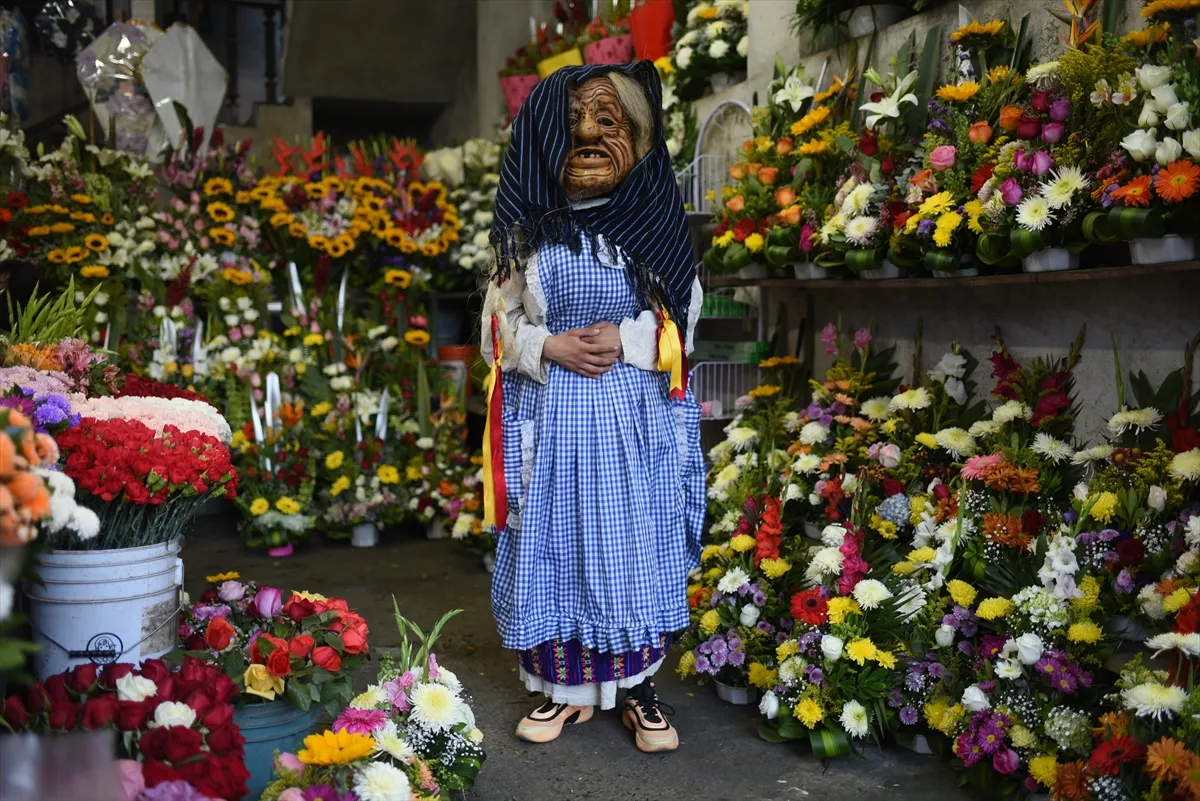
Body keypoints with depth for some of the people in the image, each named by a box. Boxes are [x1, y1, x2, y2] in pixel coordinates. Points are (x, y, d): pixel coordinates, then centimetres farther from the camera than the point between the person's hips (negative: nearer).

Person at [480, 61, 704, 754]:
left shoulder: (653, 222, 2)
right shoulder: (529, 228, 4)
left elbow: (682, 316, 3)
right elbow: (503, 322, 5)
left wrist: (625, 341, -14)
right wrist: (551, 347, -14)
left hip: (635, 415, -1)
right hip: (550, 414, 1)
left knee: (638, 547, 4)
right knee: (553, 547, 5)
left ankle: (642, 691, 19)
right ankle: (567, 689, 20)